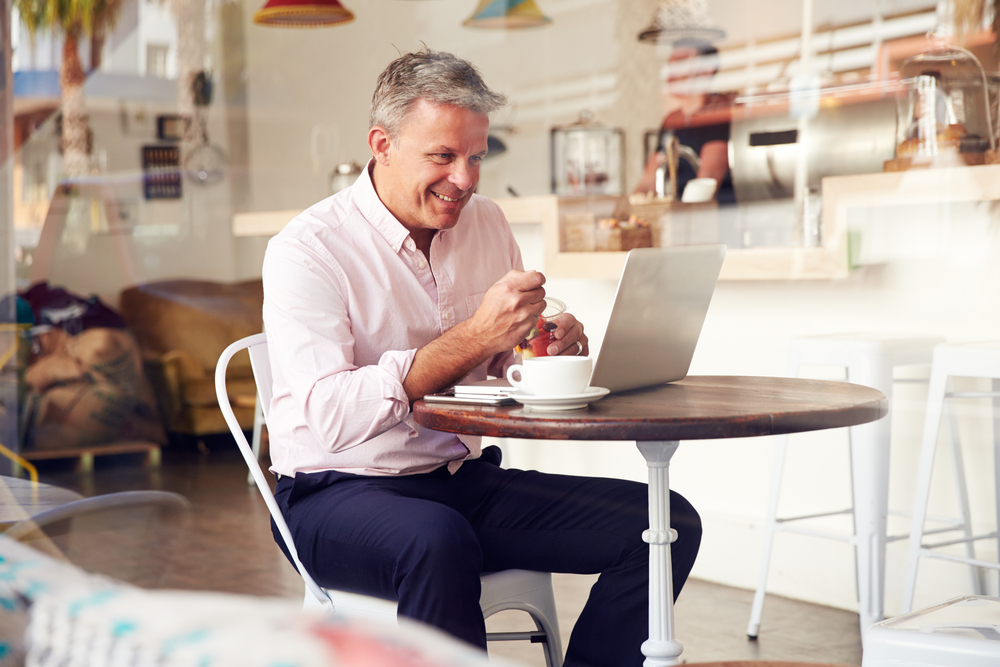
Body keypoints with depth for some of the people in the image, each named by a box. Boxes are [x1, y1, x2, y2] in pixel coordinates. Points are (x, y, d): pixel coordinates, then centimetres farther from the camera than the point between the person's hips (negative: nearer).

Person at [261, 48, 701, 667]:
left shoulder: (489, 224, 9)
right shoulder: (306, 250, -11)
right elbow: (333, 418, -24)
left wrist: (551, 348, -6)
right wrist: (474, 336, -27)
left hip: (471, 478, 6)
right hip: (343, 493, -6)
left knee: (668, 522, -10)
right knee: (438, 543, -39)